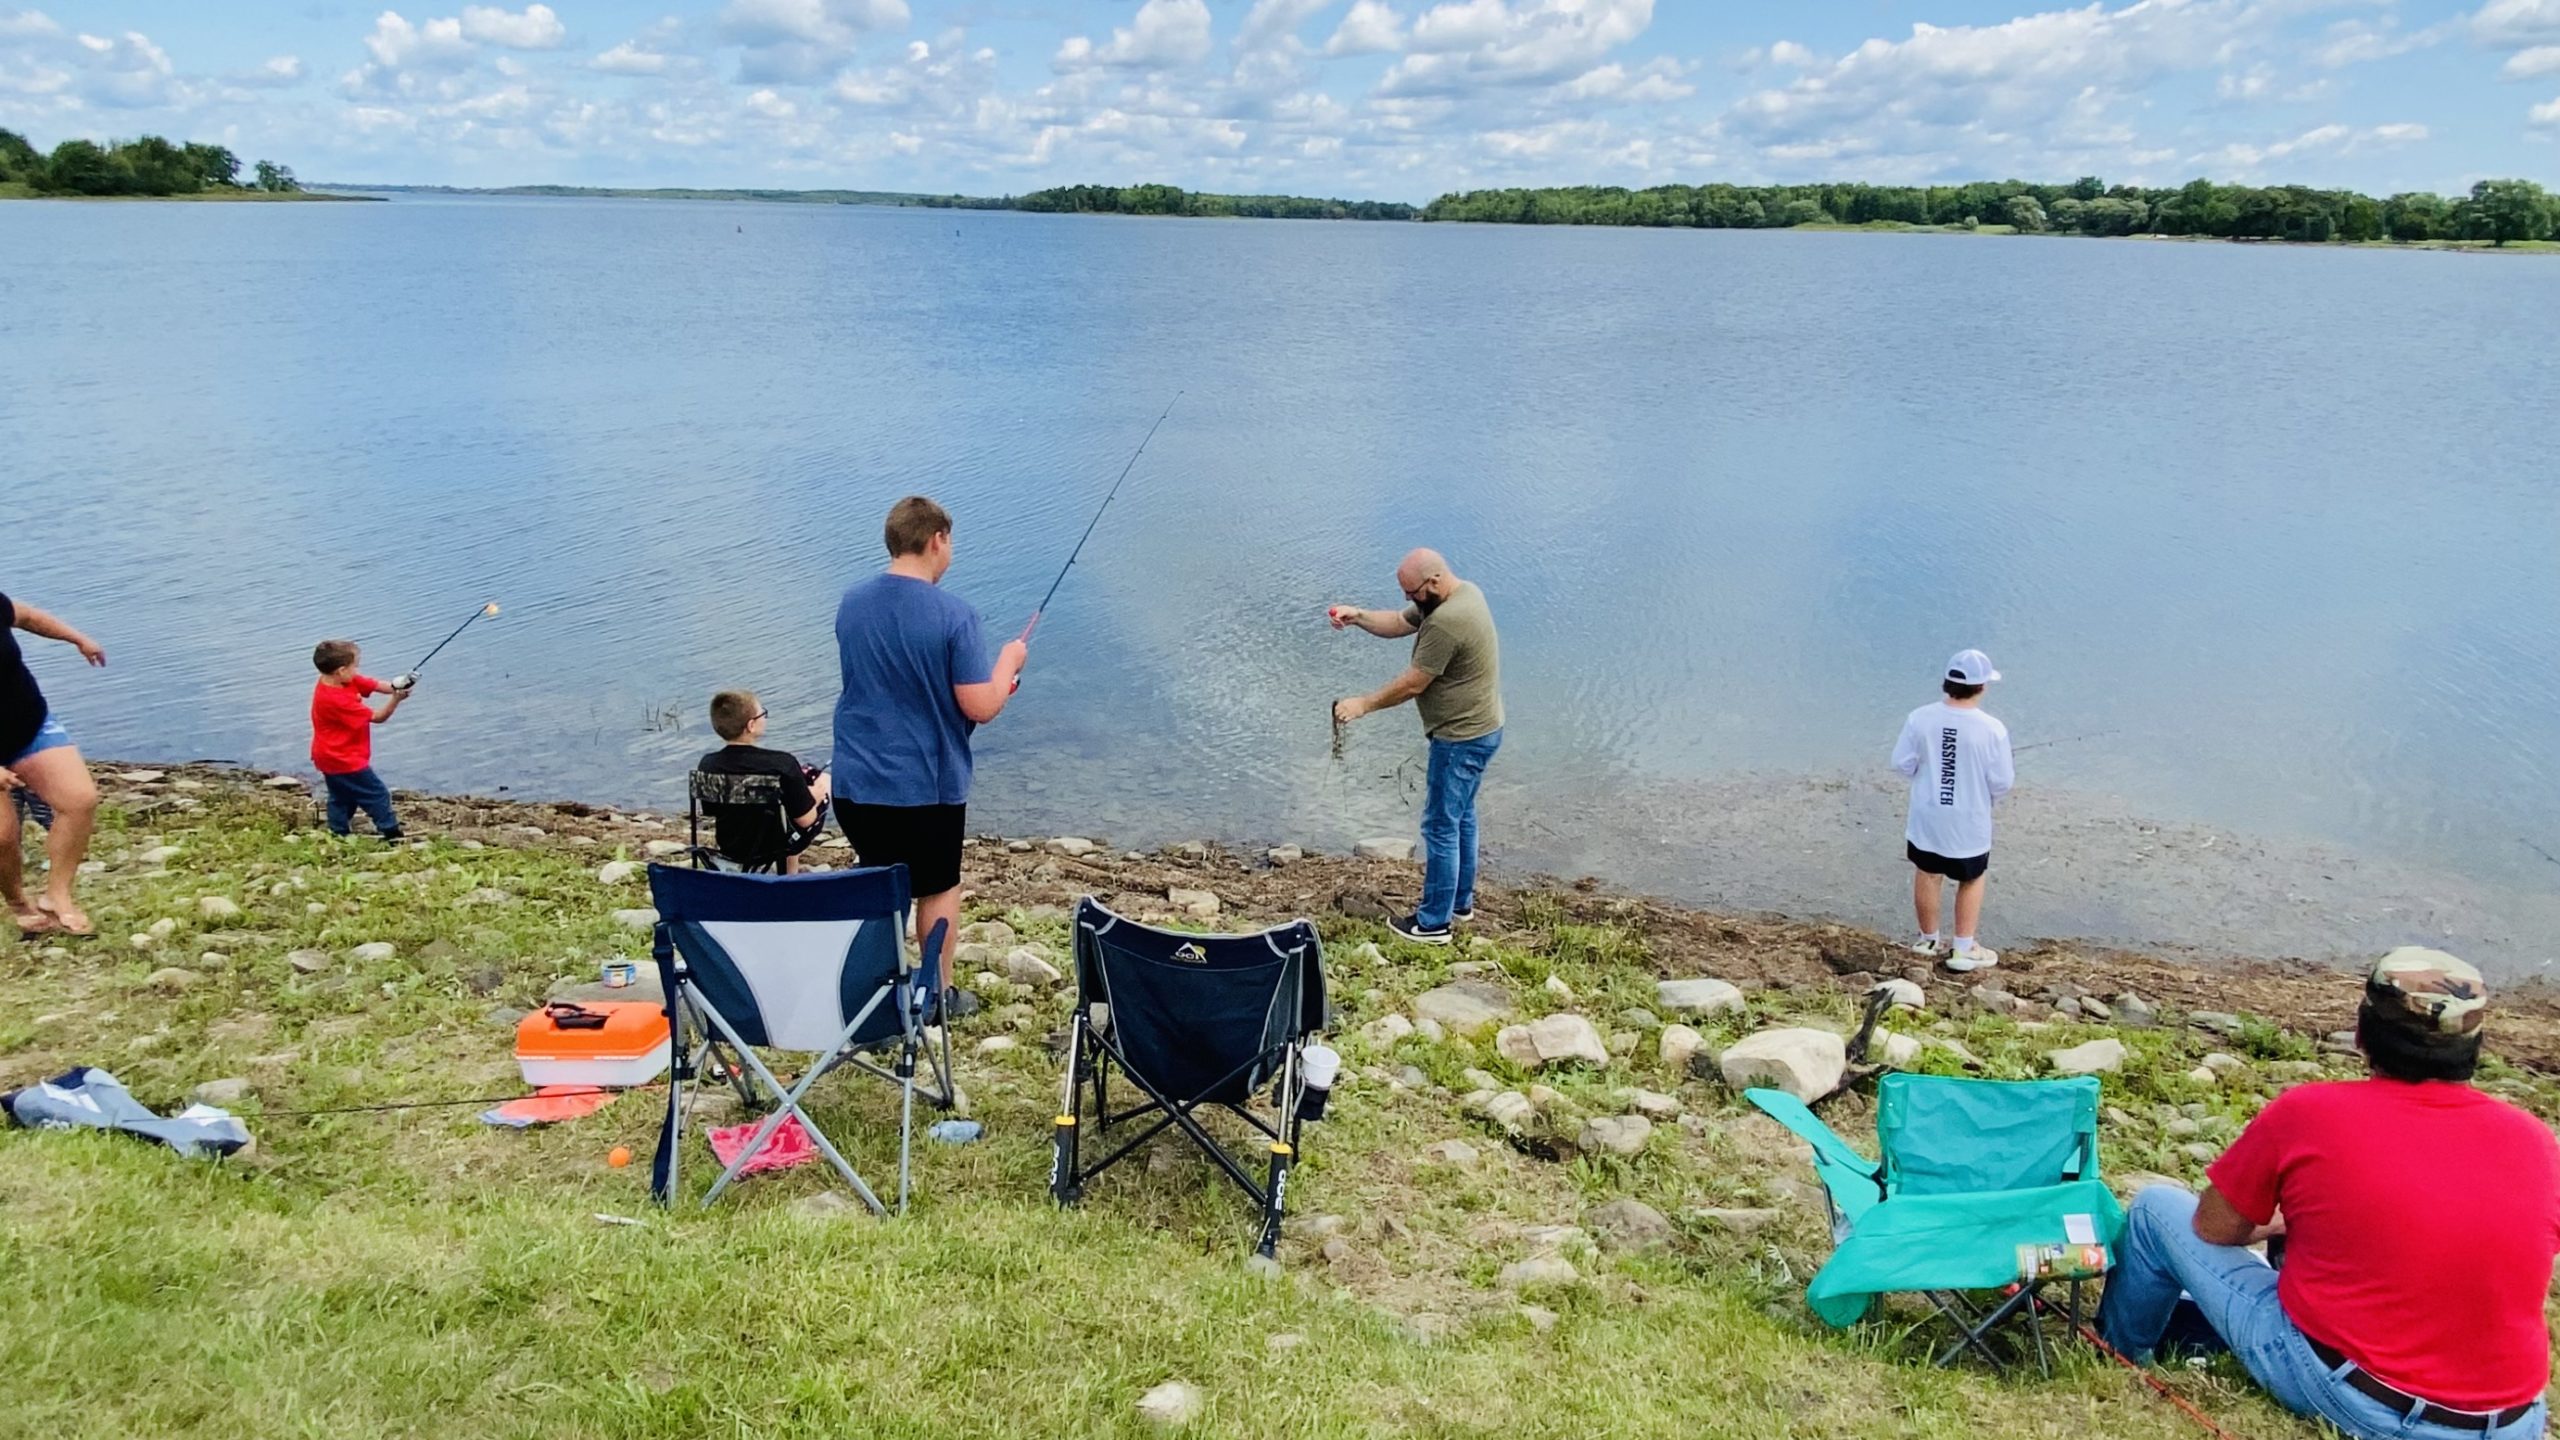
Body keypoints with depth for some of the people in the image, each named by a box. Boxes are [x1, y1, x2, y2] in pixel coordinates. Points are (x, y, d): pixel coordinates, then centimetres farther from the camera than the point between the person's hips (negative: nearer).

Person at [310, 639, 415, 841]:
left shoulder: (346, 681, -3)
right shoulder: (337, 700, -29)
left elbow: (376, 685, -6)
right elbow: (376, 717, -24)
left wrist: (397, 687, -24)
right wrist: (396, 699, -36)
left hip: (330, 757, 10)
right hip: (344, 760, -10)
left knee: (341, 798, 20)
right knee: (377, 795, 0)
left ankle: (339, 836, 28)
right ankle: (392, 836, 7)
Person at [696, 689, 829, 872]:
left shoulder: (707, 765, -14)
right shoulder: (782, 764, -29)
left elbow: (711, 812, 4)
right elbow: (805, 820, -21)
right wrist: (814, 796, 2)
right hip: (773, 848, -5)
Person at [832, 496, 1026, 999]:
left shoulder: (851, 604, 1)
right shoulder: (953, 614, -18)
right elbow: (981, 707, -19)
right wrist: (1008, 660, 1)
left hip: (856, 782, 4)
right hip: (927, 784, -4)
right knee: (938, 888, 14)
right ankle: (938, 994, 23)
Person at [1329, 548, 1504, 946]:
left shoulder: (1446, 622, -28)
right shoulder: (1462, 593, 5)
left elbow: (1412, 684, -21)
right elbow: (1398, 623, 12)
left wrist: (1363, 704, -10)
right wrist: (1358, 617, -4)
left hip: (1462, 738, -11)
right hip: (1478, 730, 11)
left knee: (1440, 826, -1)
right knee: (1461, 816, 21)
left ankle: (1434, 923, 8)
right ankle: (1461, 902, 35)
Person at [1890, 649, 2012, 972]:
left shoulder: (1920, 718, -14)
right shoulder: (1992, 729, -20)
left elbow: (1902, 763, -6)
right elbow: (2002, 781, -13)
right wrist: (1989, 797, 10)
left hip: (1926, 816, 3)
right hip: (1969, 821, -3)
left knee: (1927, 875, 19)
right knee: (1971, 881, 17)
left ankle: (1928, 940, 35)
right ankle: (1963, 950, 21)